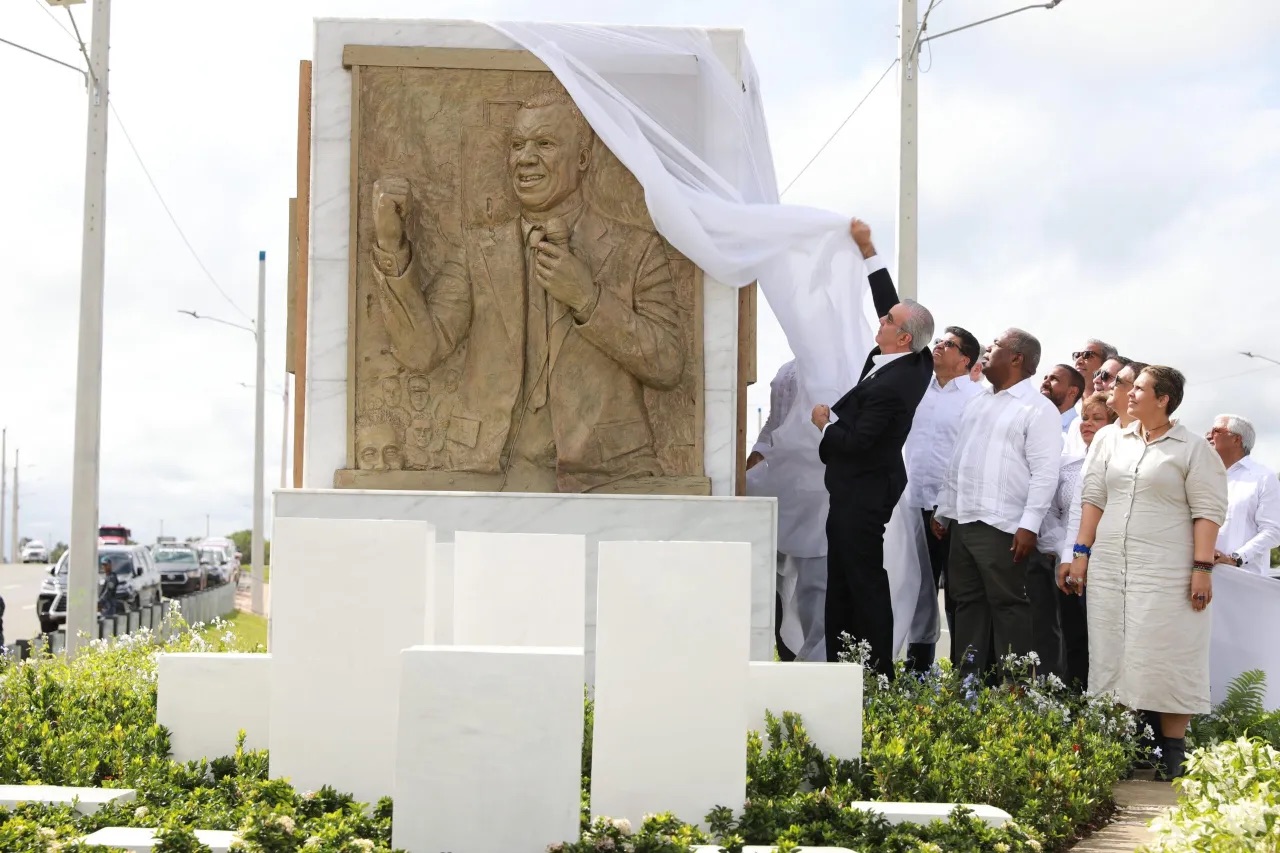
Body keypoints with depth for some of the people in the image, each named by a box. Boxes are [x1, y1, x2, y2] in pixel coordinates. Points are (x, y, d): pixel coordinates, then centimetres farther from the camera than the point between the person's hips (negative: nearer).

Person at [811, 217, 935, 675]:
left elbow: (856, 441, -23)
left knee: (864, 582, -4)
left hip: (862, 493, -10)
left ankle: (876, 671, 2)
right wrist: (868, 250, 13)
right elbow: (889, 300, 12)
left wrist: (826, 420, -5)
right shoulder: (916, 364, 3)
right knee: (843, 582, 14)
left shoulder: (889, 385, -24)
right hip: (862, 487, 10)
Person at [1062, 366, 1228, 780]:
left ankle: (1172, 752, 4)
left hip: (1166, 573, -5)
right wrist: (1081, 554, 8)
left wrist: (1202, 568, -13)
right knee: (1114, 656, 6)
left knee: (1166, 659, -4)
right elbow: (1094, 498, 13)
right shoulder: (1110, 440, 12)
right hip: (1109, 568, 5)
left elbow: (1208, 511, -6)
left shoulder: (1193, 450, -2)